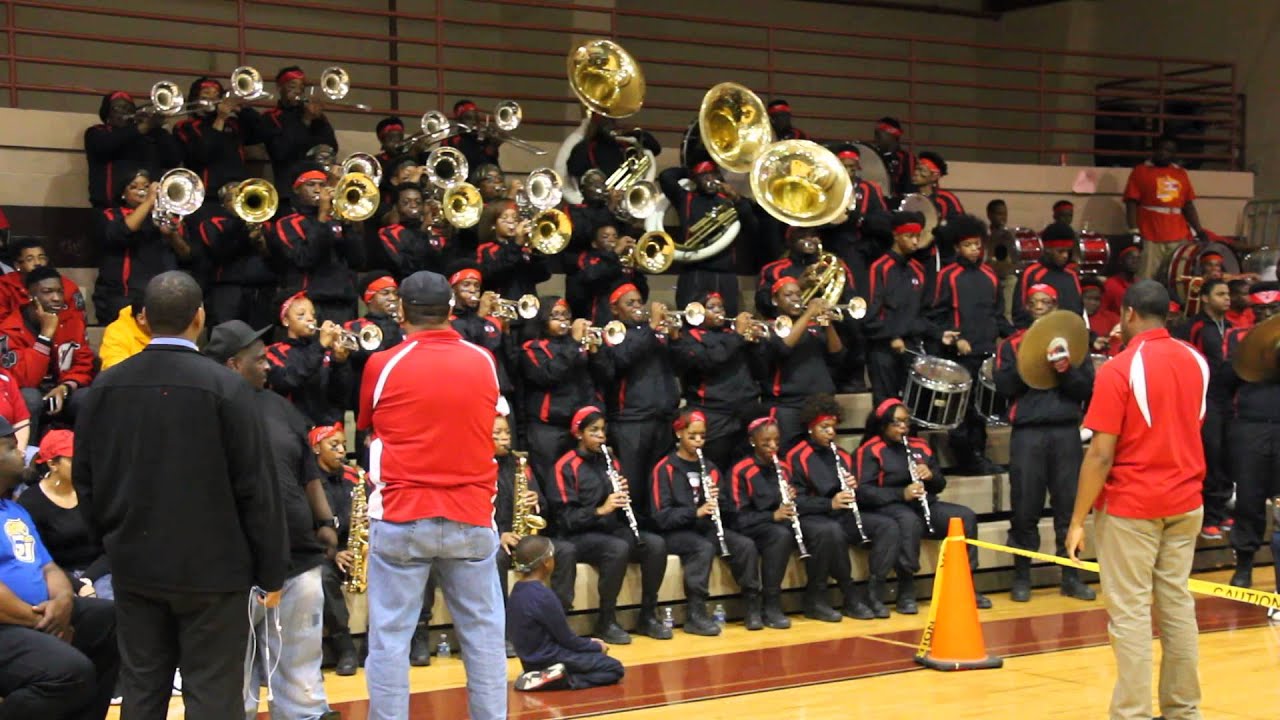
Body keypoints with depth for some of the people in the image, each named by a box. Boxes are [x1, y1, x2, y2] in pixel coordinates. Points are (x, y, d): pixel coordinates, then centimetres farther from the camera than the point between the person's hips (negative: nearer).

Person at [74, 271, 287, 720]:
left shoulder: (105, 386, 0)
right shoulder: (225, 387, -13)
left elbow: (85, 478, 8)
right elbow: (255, 486, -11)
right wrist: (270, 570, -3)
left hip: (133, 564, 5)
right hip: (211, 565, -4)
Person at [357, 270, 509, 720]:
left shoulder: (383, 365, -3)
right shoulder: (484, 363, 4)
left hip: (400, 518, -2)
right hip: (471, 518, 2)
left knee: (390, 637, 2)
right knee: (484, 633, 9)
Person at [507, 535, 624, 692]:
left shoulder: (518, 591, 4)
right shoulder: (543, 596, -23)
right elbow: (566, 639, -15)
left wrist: (589, 643, 14)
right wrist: (597, 646, 2)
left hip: (533, 658, 9)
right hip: (550, 659, -9)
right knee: (615, 669, -2)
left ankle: (552, 676, 5)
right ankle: (563, 679, -14)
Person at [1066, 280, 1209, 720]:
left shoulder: (1119, 370, -14)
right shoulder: (1196, 361, 6)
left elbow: (1101, 455, -16)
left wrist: (1077, 520, -12)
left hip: (1130, 506, -6)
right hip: (1185, 502, 6)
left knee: (1131, 612, -2)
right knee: (1177, 605, 12)